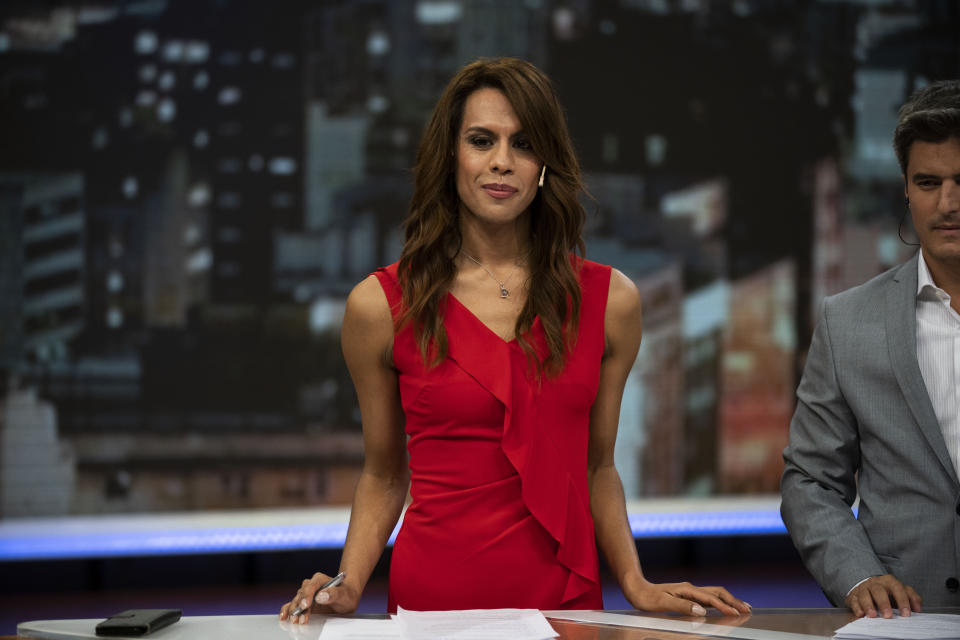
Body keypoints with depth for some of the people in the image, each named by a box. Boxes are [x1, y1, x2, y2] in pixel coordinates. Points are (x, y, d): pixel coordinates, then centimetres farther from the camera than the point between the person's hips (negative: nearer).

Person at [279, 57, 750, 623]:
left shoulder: (609, 299, 4)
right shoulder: (381, 305, -1)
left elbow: (596, 467, 11)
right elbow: (384, 475, 8)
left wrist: (637, 584, -1)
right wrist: (347, 586, -6)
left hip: (566, 596, 1)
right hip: (433, 598, -1)